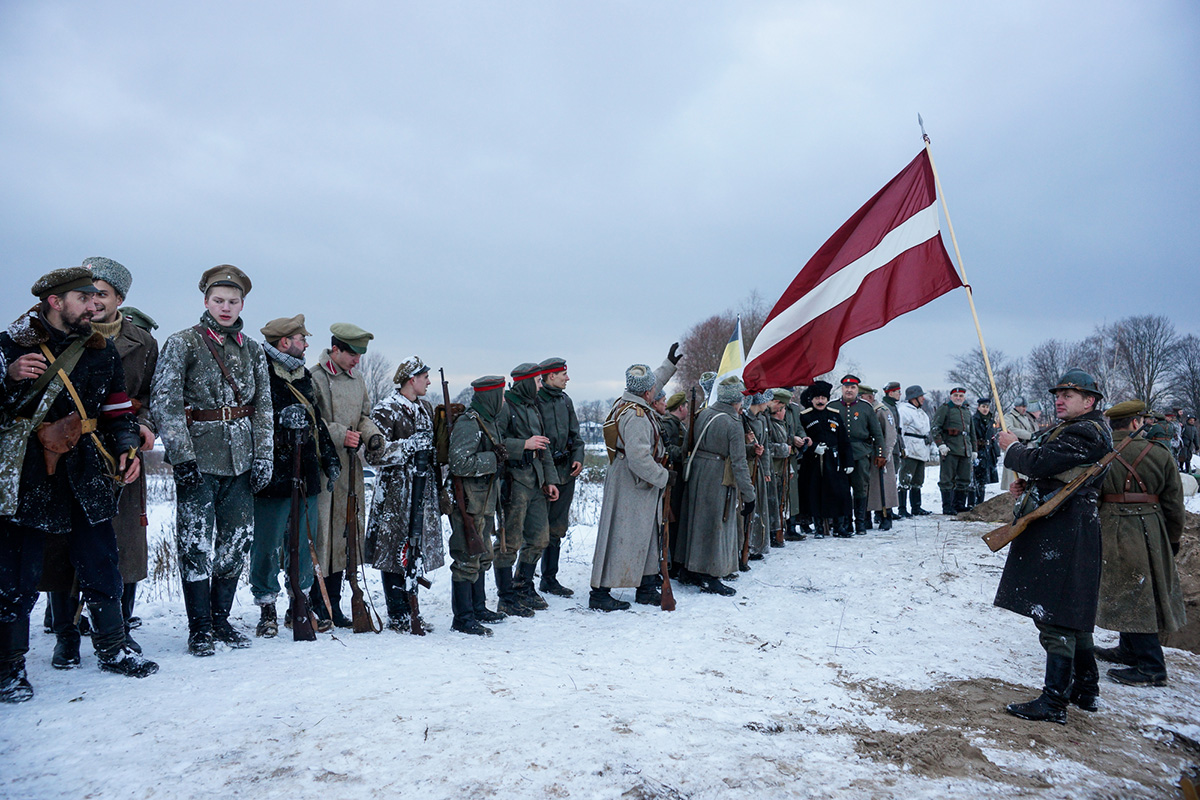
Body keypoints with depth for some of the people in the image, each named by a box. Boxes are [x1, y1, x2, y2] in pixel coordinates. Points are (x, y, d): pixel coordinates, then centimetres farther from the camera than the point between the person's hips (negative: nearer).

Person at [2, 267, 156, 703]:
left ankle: (113, 649, 22)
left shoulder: (102, 350, 11)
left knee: (100, 563, 8)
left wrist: (127, 448, 3)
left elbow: (117, 408, 16)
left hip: (84, 472, 4)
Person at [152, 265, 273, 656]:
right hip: (198, 459, -4)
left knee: (237, 541, 7)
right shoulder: (182, 344, -1)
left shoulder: (252, 350, 12)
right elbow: (164, 402, -8)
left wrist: (264, 457, 4)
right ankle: (199, 628, 9)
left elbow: (263, 407, 12)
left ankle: (221, 618, 20)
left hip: (241, 459, 4)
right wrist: (182, 457, -14)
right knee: (196, 543, -2)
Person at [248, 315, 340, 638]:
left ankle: (300, 602, 25)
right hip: (272, 477, -7)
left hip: (306, 476, 7)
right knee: (267, 545, 1)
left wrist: (330, 459, 22)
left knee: (304, 541, 12)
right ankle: (267, 609, 14)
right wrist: (282, 418, -27)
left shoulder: (304, 377, 16)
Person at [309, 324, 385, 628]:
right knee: (322, 531, -5)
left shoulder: (358, 379, 16)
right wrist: (340, 435, -20)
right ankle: (317, 598, 9)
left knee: (346, 530, 8)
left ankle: (331, 602, 17)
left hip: (351, 467, 7)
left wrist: (371, 434, 1)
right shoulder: (314, 378, -6)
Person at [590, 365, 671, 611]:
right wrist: (663, 476, -18)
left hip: (641, 487, 11)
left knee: (646, 535, 18)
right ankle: (600, 593, 5)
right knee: (620, 538, -3)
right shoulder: (636, 417, -24)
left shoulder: (627, 404, 7)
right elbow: (639, 458, -31)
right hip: (630, 488, -11)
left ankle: (647, 588, 29)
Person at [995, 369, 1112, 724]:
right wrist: (1027, 486, 6)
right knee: (1073, 618, 19)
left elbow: (1039, 461, -24)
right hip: (1059, 532, 11)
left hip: (1063, 538, -11)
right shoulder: (1071, 429, 18)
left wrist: (1012, 448, -4)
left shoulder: (1085, 433, -16)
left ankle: (1054, 703, -1)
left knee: (1056, 618, -7)